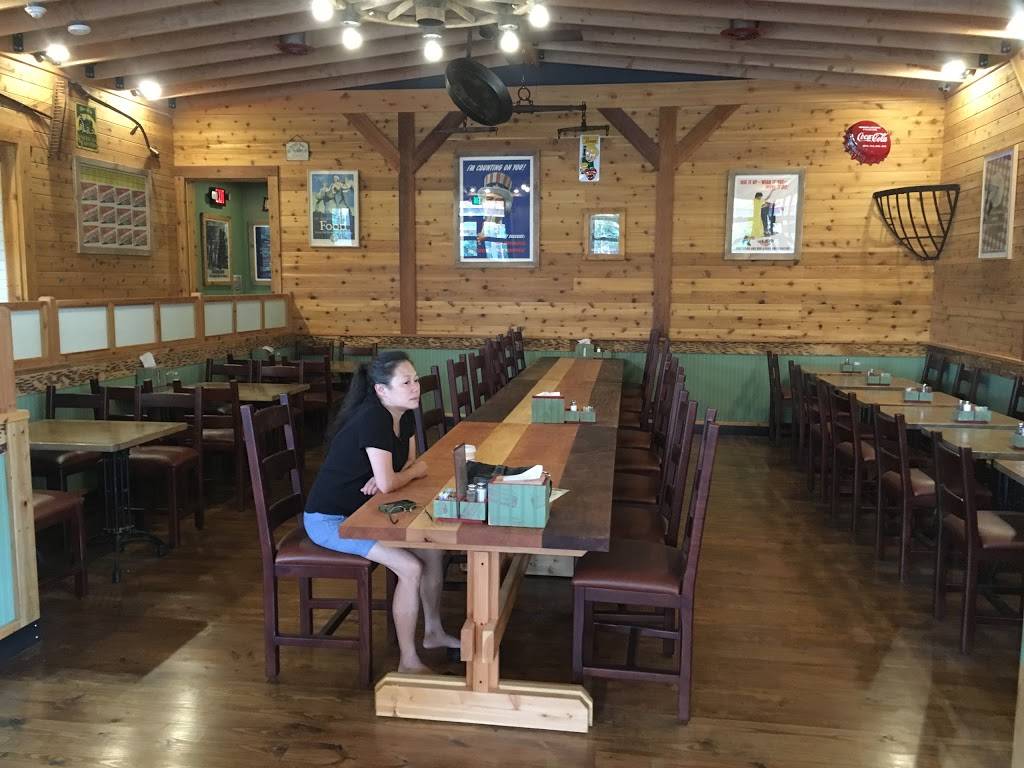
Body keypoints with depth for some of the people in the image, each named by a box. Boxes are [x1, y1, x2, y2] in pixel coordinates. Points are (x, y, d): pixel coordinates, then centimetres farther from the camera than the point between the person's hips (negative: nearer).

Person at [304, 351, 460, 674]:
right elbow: (387, 484, -32)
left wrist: (388, 478, -16)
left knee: (433, 548, 4)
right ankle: (408, 662, -3)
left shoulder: (405, 415, -1)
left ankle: (433, 632, 24)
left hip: (362, 512, 9)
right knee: (411, 567, -18)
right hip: (329, 520, -9)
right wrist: (417, 470, -11)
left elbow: (409, 464, 6)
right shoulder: (373, 419, -28)